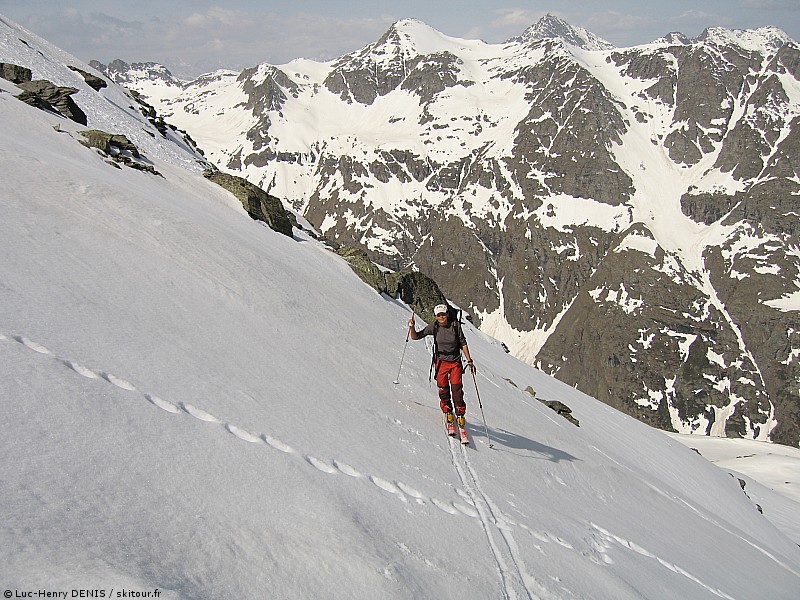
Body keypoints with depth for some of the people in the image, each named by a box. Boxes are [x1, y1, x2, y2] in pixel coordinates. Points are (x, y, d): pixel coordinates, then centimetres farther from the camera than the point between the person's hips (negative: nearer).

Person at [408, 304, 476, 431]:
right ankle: (448, 413, 26)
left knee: (457, 390, -7)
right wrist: (412, 327, -25)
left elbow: (463, 343, 0)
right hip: (441, 362, 1)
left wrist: (469, 361, -1)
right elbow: (415, 337, -5)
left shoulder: (455, 325, -8)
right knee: (443, 390, 3)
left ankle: (460, 415, 9)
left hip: (455, 363, -1)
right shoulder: (434, 327, -7)